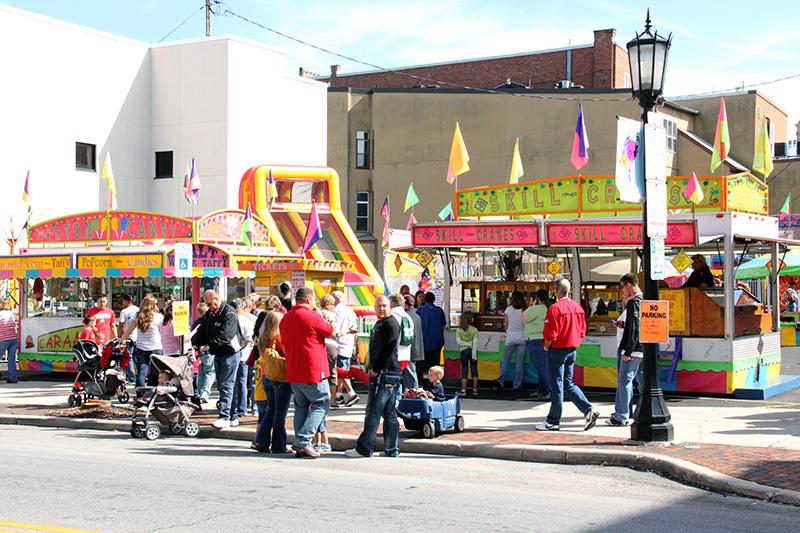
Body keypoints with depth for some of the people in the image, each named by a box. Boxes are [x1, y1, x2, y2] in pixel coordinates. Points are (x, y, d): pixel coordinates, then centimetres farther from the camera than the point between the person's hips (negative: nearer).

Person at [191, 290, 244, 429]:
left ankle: (224, 417, -12)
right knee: (221, 385, 10)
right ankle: (231, 417, 17)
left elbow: (225, 335, -25)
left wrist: (209, 345, -24)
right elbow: (201, 332, 8)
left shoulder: (229, 313, -15)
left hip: (231, 353, -9)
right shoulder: (208, 315, 12)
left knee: (226, 385, -11)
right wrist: (195, 345, -8)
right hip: (218, 354, 9)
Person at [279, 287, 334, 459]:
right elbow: (330, 331, 0)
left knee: (301, 406, 14)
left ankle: (300, 447, 11)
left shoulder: (286, 318, 10)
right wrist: (320, 315, 12)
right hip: (312, 371, -7)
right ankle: (303, 441, -9)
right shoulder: (311, 316, -13)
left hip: (292, 372, 7)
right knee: (322, 404, 2)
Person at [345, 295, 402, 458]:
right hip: (380, 374, 10)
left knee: (373, 413, -8)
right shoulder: (379, 324, 20)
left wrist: (376, 370, -14)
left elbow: (388, 350, -17)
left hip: (386, 374, -10)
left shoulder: (391, 324, -11)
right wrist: (373, 369, 14)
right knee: (389, 413, 10)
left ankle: (364, 449, -5)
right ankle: (392, 449, 13)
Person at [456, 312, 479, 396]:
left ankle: (463, 390, 0)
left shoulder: (459, 330, -1)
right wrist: (474, 354, -13)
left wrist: (467, 343, -6)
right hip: (472, 350, 0)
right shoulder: (474, 330, -5)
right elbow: (475, 343, -10)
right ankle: (475, 390, 13)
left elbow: (459, 341, -11)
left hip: (464, 351, 0)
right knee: (474, 370, 9)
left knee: (464, 370, 4)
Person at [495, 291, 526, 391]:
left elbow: (506, 324, 10)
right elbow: (526, 325, 5)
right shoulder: (524, 311, 1)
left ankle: (501, 381, -1)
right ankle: (517, 384, 2)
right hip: (522, 337, 1)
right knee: (520, 362, 3)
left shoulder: (508, 309, 1)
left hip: (511, 337, -1)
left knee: (506, 360, 6)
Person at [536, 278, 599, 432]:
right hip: (572, 350, 7)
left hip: (558, 350, -7)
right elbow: (582, 331, 11)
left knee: (557, 386, 0)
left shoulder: (555, 308, -17)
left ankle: (553, 422, 8)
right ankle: (589, 410, 4)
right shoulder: (577, 307, 6)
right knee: (568, 384, 16)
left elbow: (551, 334, -18)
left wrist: (546, 347, -2)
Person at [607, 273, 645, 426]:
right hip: (644, 350, 9)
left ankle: (622, 417, -3)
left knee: (624, 381, -5)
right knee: (643, 381, 12)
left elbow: (634, 329, -19)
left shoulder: (634, 302, -14)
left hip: (633, 350, -9)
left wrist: (628, 351, -18)